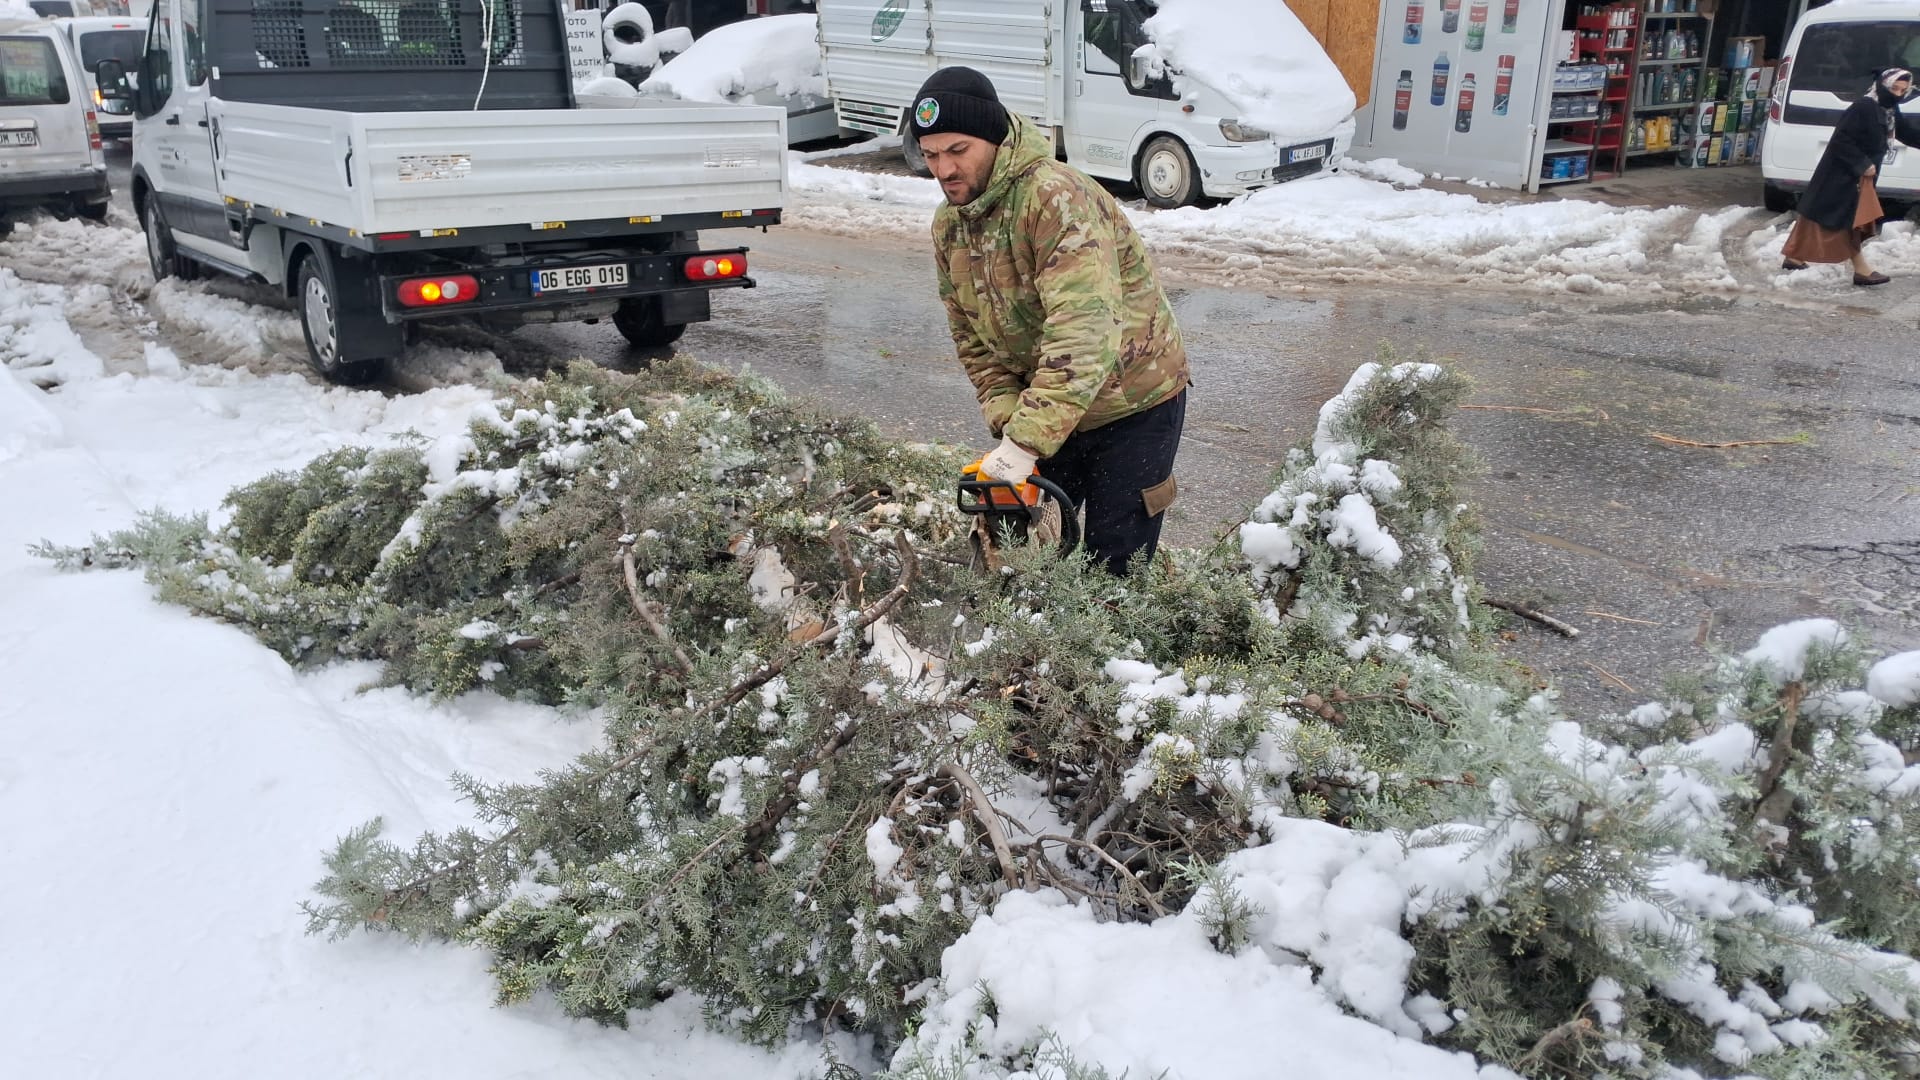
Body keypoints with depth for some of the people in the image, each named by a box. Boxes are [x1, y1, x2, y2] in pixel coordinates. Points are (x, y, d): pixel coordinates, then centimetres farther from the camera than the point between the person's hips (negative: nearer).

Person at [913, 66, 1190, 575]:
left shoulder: (1057, 196, -28)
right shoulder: (949, 225, -1)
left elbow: (1086, 335, -38)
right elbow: (975, 343, 2)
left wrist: (1027, 441, -41)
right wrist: (1008, 423, -13)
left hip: (1133, 404, -7)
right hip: (1047, 409, 7)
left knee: (1113, 564, -2)